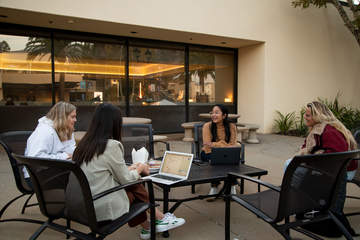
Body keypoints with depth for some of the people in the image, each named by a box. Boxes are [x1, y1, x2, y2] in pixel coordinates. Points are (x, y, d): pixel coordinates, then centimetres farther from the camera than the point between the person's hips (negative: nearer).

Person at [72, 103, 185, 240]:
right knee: (136, 187, 9)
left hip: (85, 205, 7)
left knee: (135, 184, 13)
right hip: (105, 209, -7)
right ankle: (160, 219, 25)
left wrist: (131, 169, 19)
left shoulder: (84, 144, 5)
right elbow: (126, 180, -9)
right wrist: (140, 168, 10)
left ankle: (147, 228, 22)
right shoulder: (112, 145, -17)